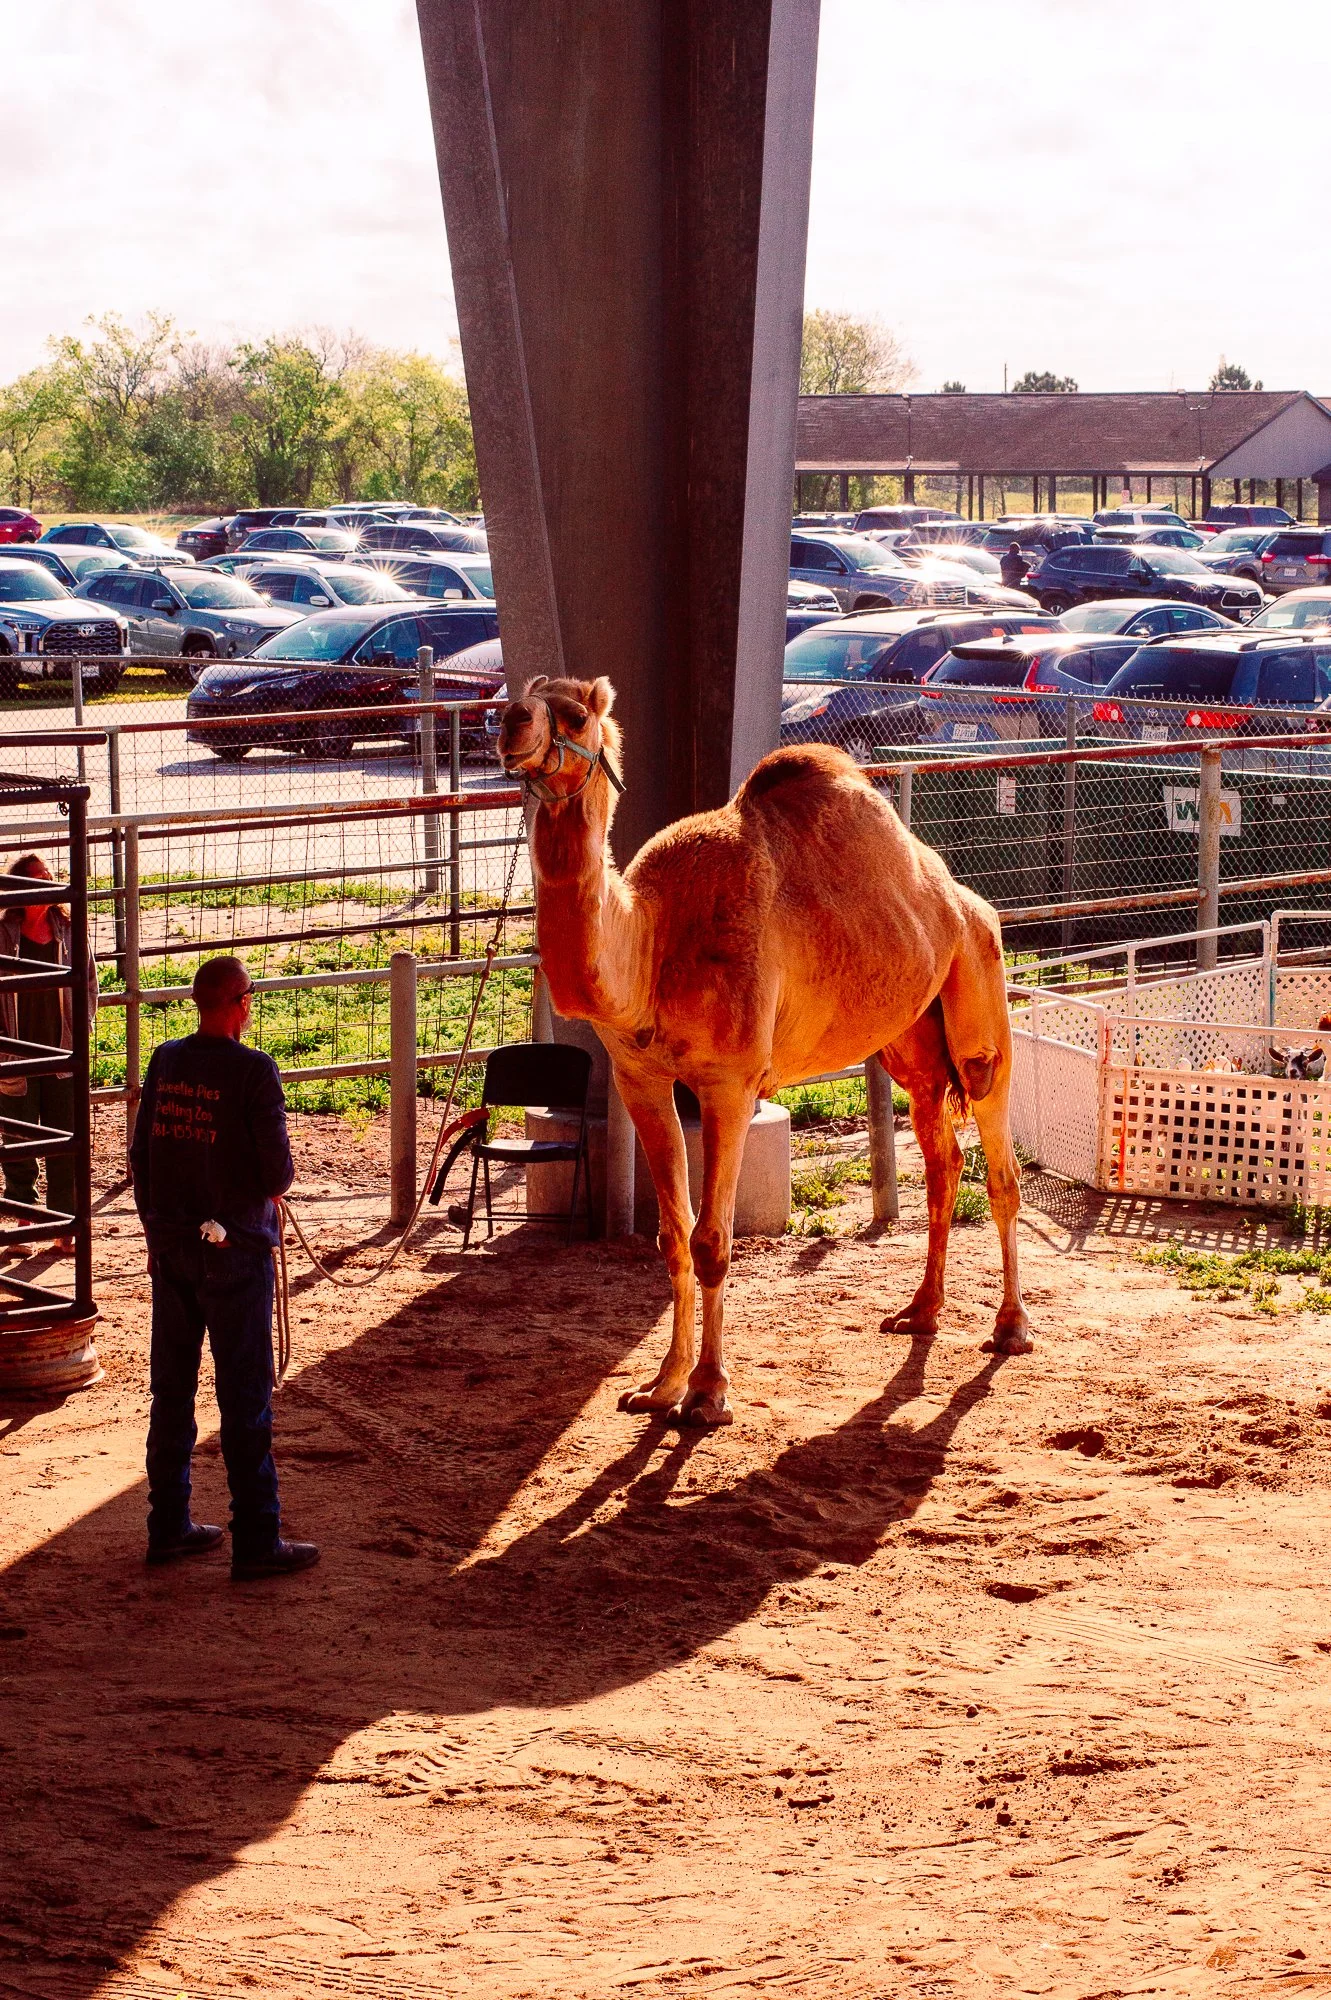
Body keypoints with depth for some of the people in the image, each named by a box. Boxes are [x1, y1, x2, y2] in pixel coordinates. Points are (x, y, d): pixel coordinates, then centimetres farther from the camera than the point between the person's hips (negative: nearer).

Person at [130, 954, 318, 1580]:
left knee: (172, 1388, 14)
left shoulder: (165, 1061, 3)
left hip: (171, 1248, 6)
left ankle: (169, 1527, 21)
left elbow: (141, 1157, 8)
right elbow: (279, 1174, -15)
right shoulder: (254, 1071, -14)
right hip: (234, 1247, -6)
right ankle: (256, 1541, 4)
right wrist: (265, 1185, 8)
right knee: (244, 1394, 0)